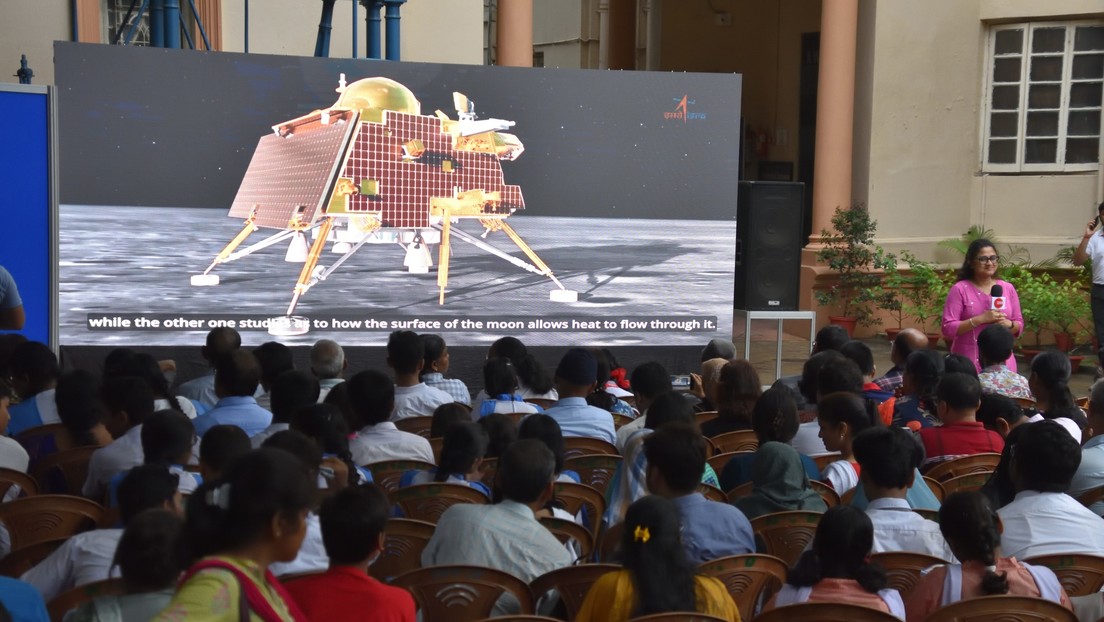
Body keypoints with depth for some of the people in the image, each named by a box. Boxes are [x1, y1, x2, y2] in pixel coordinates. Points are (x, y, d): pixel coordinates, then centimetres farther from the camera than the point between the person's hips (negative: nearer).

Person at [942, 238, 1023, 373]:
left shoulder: (1008, 288, 9)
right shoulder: (959, 289, -4)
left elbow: (1019, 326, 14)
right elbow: (948, 329, -10)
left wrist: (1008, 324, -8)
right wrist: (980, 319, -19)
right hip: (969, 363, -4)